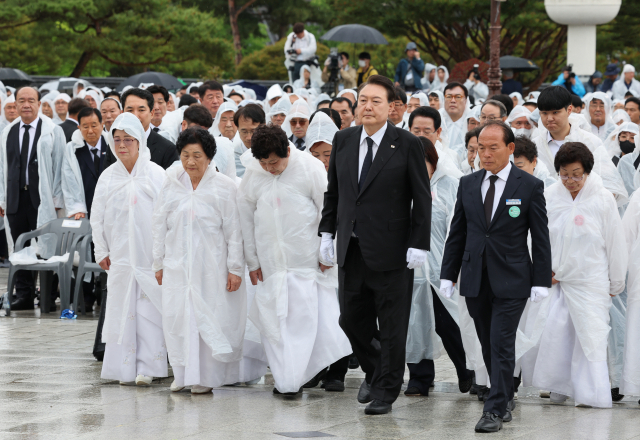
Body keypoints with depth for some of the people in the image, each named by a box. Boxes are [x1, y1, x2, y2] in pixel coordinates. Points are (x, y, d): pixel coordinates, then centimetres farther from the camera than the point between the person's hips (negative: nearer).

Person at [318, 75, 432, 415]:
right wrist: (327, 233, 8)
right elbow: (333, 191, 15)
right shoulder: (343, 141, 7)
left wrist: (418, 245, -11)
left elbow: (422, 199, -6)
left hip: (390, 250, -5)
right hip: (351, 248, 5)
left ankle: (386, 391, 16)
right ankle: (373, 372, 33)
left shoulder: (407, 145, -7)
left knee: (392, 325, 3)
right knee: (352, 318, 9)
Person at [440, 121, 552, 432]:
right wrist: (448, 275, 7)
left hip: (511, 281, -4)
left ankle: (495, 409, -4)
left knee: (501, 345, -7)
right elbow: (457, 233, 12)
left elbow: (540, 238, -2)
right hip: (475, 280, 4)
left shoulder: (530, 187, -2)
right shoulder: (468, 184, 8)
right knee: (488, 346, 10)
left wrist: (541, 281, -6)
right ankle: (506, 398, 25)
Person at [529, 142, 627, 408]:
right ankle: (560, 386, 15)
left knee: (591, 336, -6)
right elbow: (538, 237, 11)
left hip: (591, 282, -3)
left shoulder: (602, 199, -8)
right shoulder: (550, 197, 0)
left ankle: (593, 394, -3)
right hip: (558, 279, 3)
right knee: (555, 332, 0)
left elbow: (615, 244, -1)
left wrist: (616, 284, 4)